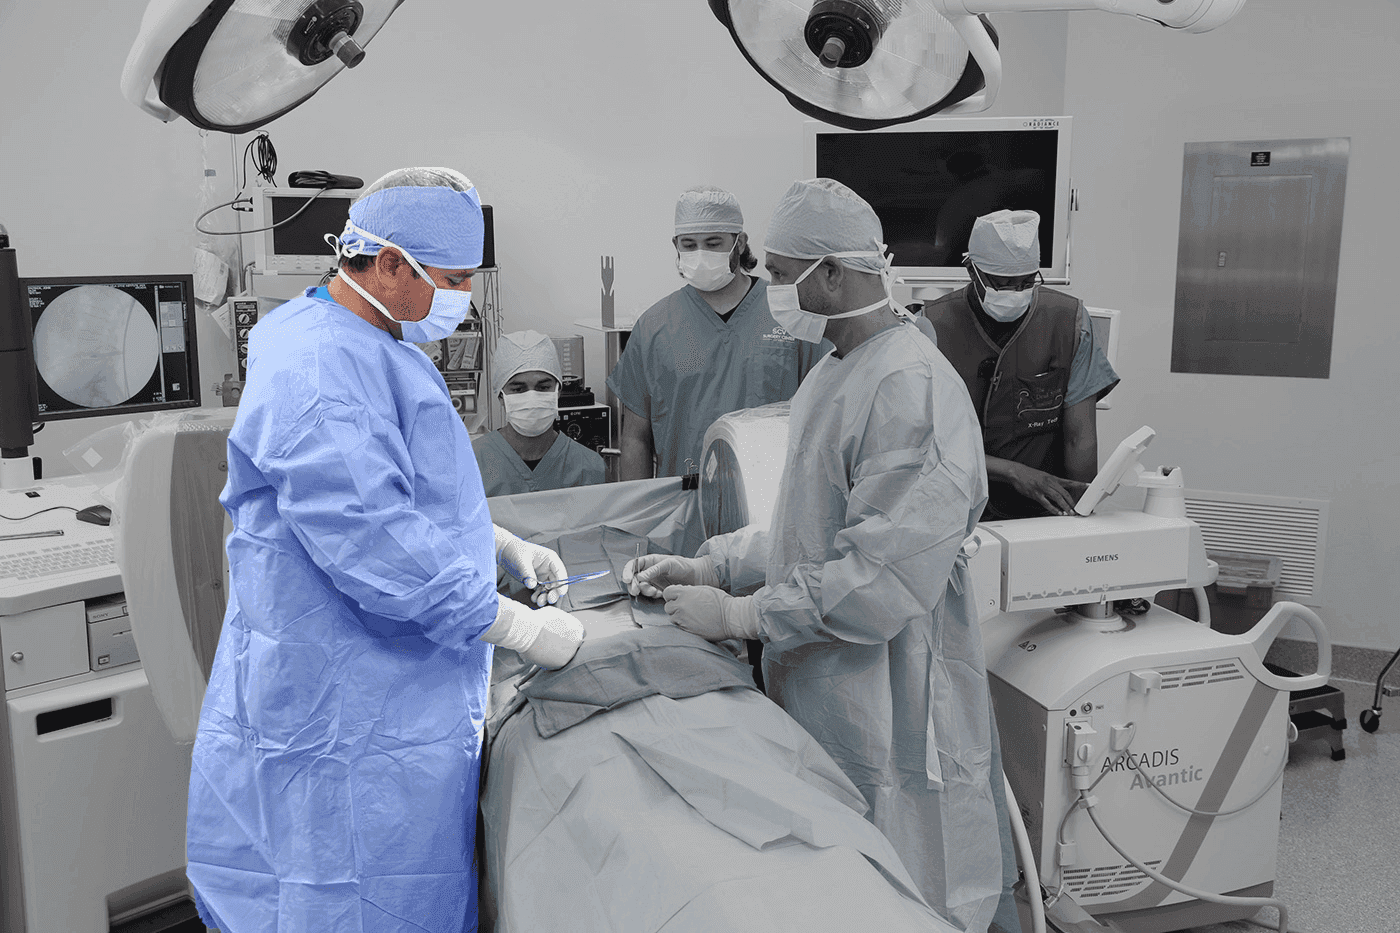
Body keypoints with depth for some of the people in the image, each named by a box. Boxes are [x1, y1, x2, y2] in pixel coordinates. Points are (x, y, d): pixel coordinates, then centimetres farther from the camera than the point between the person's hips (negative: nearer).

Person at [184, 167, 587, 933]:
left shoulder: (371, 351, 14)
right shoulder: (318, 368, -22)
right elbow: (368, 538, -29)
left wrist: (503, 547, 12)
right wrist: (517, 626, -23)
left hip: (398, 693, 11)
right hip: (345, 717, -10)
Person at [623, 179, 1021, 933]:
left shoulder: (911, 388, -21)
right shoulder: (832, 374, 12)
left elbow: (880, 579, -26)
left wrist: (741, 617, -19)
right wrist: (707, 566, 7)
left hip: (885, 715, -9)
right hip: (817, 700, 9)